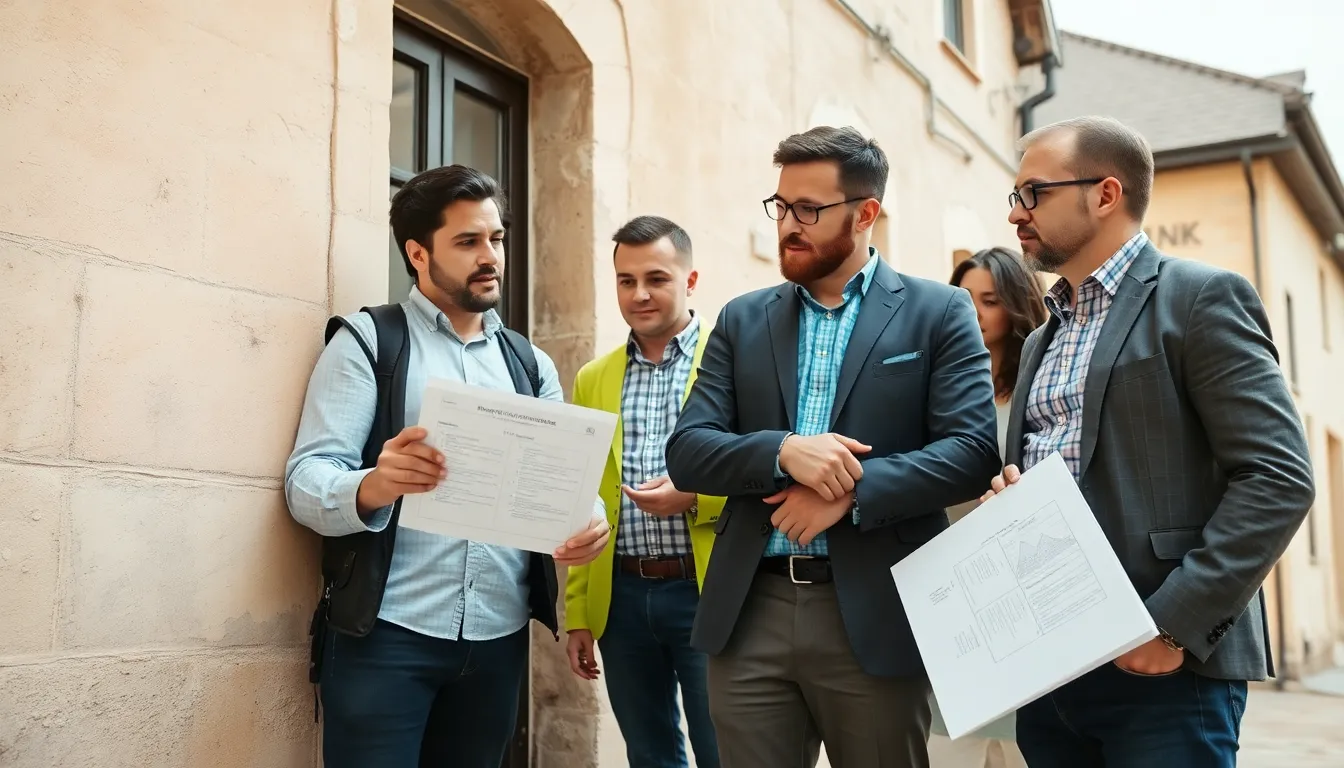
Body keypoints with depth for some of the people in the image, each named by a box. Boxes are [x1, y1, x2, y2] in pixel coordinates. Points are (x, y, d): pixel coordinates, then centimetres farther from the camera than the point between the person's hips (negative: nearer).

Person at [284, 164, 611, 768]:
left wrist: (589, 517, -16)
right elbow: (305, 481, -9)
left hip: (499, 635, 4)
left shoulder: (531, 364, 16)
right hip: (386, 633, -4)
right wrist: (371, 488, -31)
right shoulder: (367, 341, 1)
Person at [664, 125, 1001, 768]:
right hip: (749, 616, 3)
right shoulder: (742, 320, 11)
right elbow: (685, 452, 3)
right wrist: (782, 451, -15)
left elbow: (973, 450, -7)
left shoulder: (938, 313, 2)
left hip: (875, 615, -2)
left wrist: (851, 491, -18)